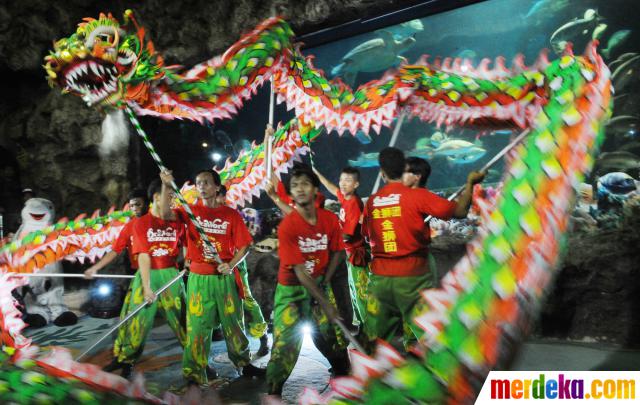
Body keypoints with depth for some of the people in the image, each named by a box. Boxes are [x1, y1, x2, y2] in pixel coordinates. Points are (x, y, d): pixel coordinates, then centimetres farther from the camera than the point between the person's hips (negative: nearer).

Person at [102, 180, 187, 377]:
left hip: (171, 275, 1)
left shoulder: (176, 222, 4)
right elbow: (143, 256, -9)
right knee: (137, 317, 1)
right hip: (147, 276, -1)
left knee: (181, 316, 2)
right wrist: (147, 287, -14)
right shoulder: (141, 224, -2)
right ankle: (124, 359, 17)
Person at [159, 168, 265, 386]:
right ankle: (194, 374, 10)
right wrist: (166, 186, -28)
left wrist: (231, 265, -16)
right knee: (197, 325, 0)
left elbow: (244, 246, 1)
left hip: (225, 278, 1)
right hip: (199, 278, 0)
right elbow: (165, 214, -16)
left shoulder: (231, 214, 1)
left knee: (233, 322, 11)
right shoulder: (191, 210, 3)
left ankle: (244, 363, 28)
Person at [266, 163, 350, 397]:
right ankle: (273, 392, 11)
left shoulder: (330, 219, -9)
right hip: (291, 289, -4)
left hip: (318, 284, 4)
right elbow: (300, 270, -23)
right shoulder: (287, 226, -23)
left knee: (333, 335, 9)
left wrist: (325, 282, -4)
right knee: (285, 344, -6)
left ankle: (344, 376, 32)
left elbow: (337, 252, 6)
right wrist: (325, 303, -25)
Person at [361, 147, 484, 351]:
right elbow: (460, 211, -8)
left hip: (379, 277, 4)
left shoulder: (371, 201, 4)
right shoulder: (418, 195, -9)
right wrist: (470, 182, 7)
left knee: (373, 341, 13)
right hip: (412, 277, -4)